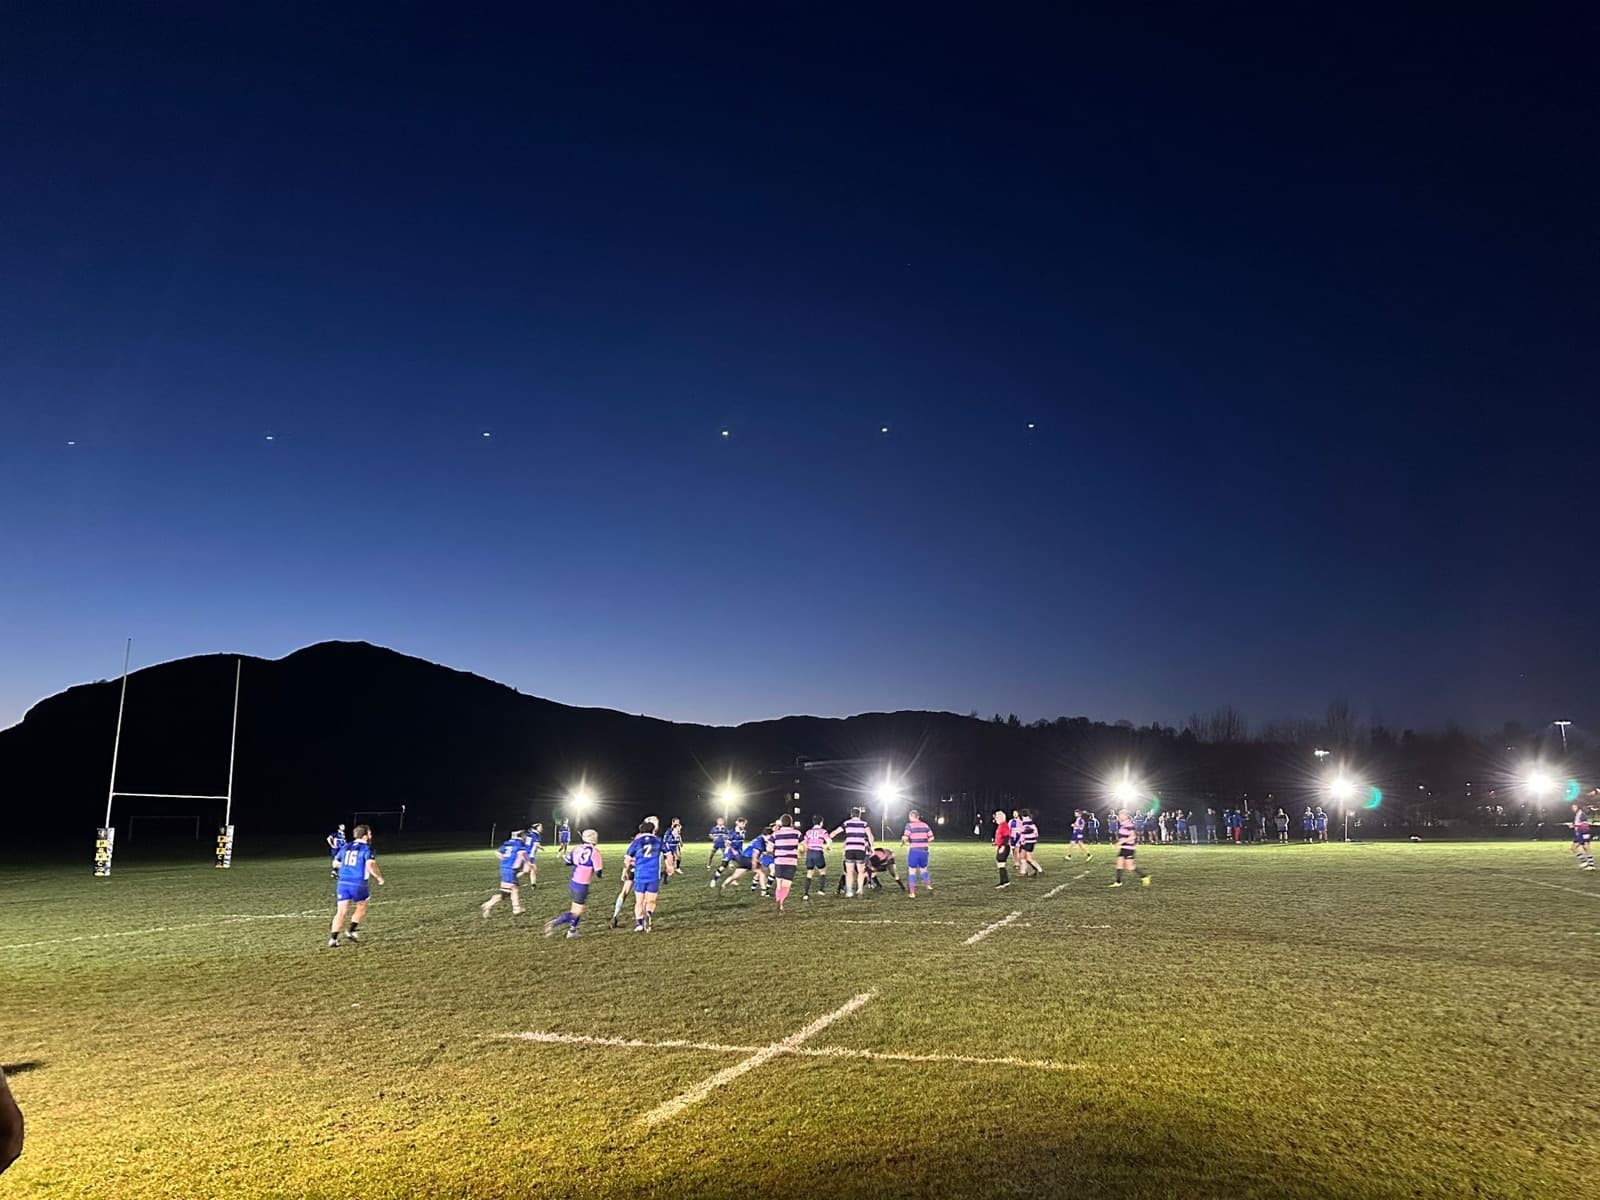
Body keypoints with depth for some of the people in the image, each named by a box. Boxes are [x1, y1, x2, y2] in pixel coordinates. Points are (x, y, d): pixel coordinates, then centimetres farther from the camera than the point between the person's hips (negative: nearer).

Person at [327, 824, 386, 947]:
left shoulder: (346, 847, 13)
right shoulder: (366, 848, -5)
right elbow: (370, 865, -20)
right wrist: (379, 877, -6)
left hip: (343, 882, 5)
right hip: (358, 884, -4)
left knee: (341, 911, 3)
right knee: (361, 908, 19)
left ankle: (333, 938, -5)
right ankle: (352, 930, 10)